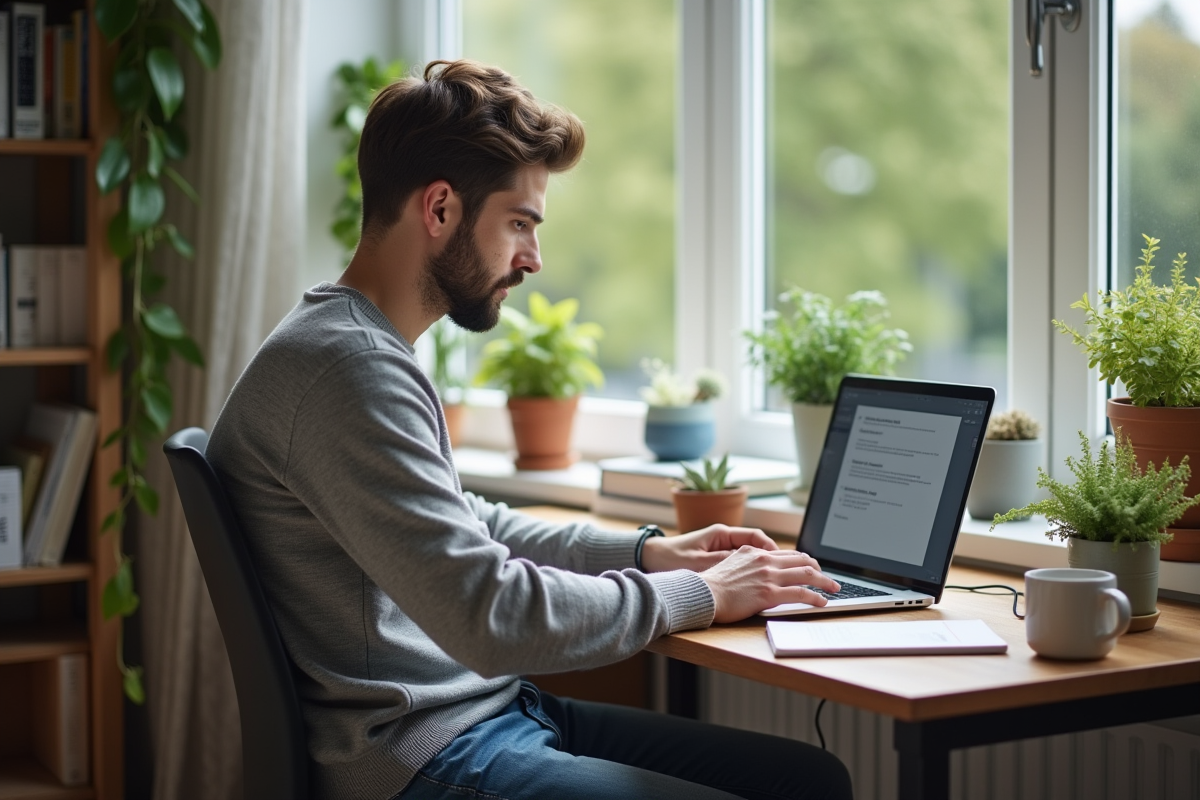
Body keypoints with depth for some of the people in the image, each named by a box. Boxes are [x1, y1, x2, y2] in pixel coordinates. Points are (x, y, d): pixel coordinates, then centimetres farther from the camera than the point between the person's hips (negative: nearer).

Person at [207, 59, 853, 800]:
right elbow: (494, 615, -25)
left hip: (498, 709, 10)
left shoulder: (374, 350, 14)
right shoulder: (345, 367, -20)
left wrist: (645, 552, 15)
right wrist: (695, 594, -11)